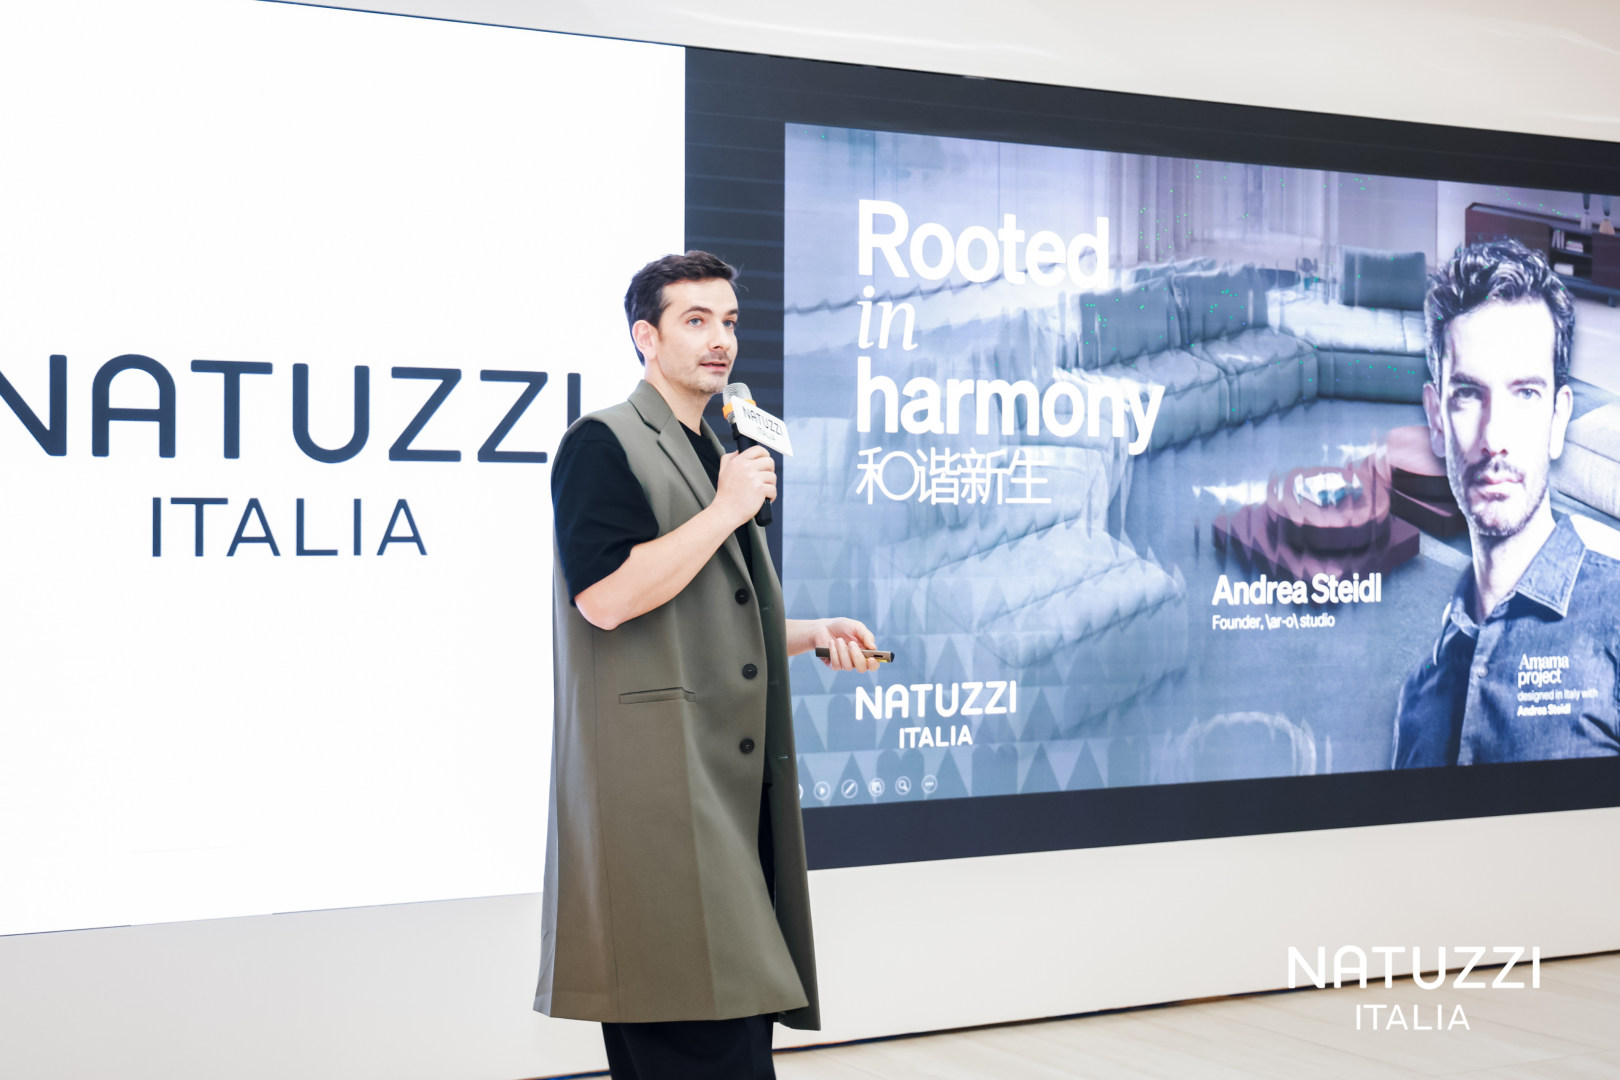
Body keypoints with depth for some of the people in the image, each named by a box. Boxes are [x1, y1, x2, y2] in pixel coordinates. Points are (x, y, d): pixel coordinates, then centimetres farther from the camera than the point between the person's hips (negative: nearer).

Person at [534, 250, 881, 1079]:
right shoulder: (604, 444, -5)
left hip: (728, 787, 9)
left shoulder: (713, 458, 24)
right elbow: (606, 596, -19)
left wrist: (813, 634, 15)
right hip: (656, 786, -9)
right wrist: (727, 511, -13)